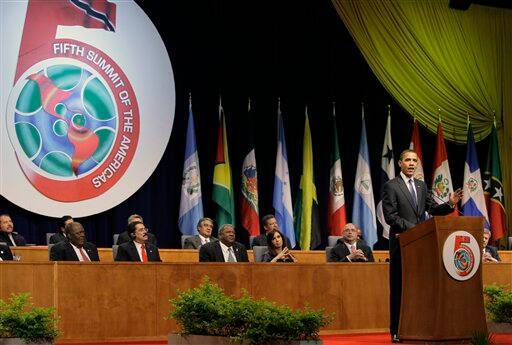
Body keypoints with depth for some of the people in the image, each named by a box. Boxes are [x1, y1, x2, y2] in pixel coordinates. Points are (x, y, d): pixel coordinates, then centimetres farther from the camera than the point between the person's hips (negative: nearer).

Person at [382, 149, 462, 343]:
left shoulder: (421, 186, 16)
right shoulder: (391, 186, -3)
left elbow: (433, 209, 13)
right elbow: (390, 216, -10)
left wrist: (450, 204, -5)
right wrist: (412, 228, -17)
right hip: (401, 243, -5)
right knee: (398, 288, -2)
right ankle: (397, 332, 1)